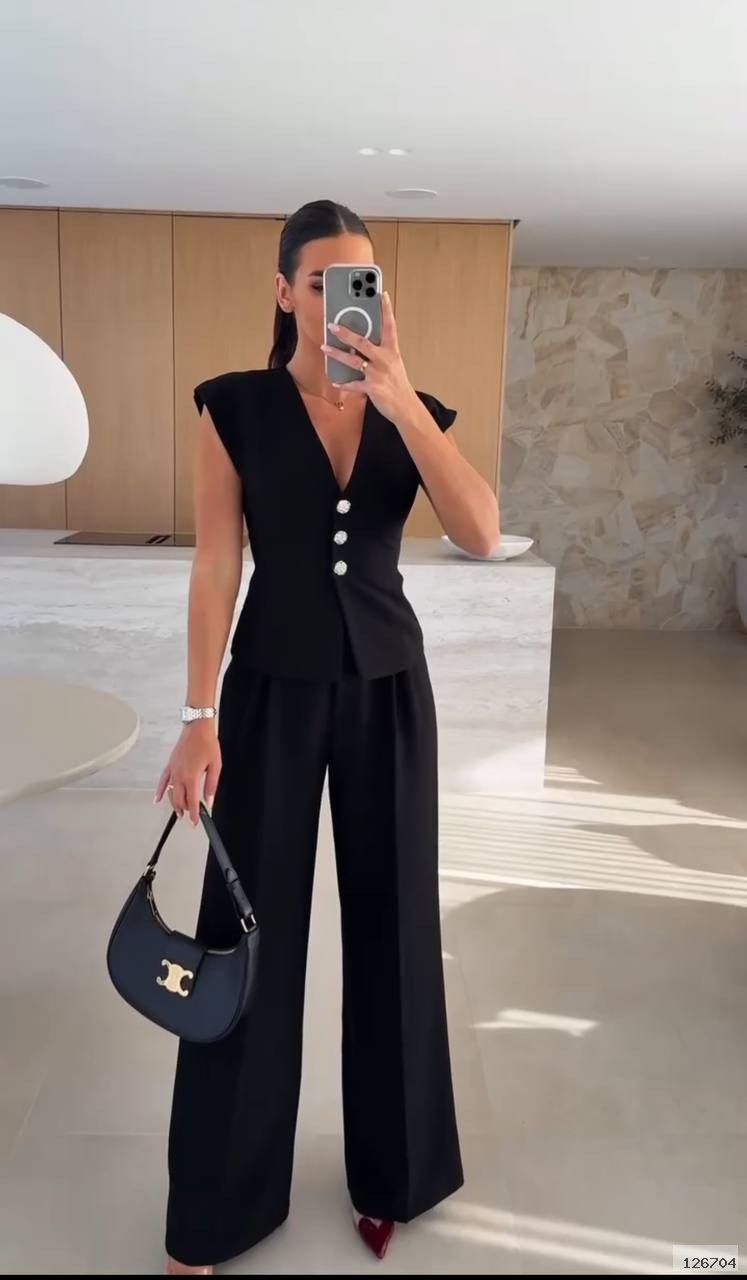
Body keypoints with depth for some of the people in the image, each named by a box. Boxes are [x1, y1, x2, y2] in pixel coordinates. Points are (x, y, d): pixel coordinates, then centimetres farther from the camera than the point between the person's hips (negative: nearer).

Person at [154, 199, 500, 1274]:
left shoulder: (415, 411, 3)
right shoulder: (236, 407, -3)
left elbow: (482, 534, -13)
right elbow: (216, 565, -6)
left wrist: (398, 399, -21)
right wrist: (199, 719, -11)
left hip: (387, 684, 3)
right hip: (274, 686, -2)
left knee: (392, 920, 10)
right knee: (252, 926, 4)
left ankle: (389, 1171, 33)